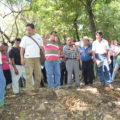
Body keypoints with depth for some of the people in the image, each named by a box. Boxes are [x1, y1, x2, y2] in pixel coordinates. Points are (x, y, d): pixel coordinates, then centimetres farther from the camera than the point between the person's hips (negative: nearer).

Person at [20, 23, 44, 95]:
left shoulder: (39, 37, 10)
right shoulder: (25, 38, 3)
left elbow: (42, 47, 15)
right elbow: (22, 49, 2)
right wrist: (22, 58, -7)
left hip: (37, 58, 3)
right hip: (28, 58, -3)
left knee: (38, 74, 6)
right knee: (29, 74, -5)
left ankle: (36, 88, 22)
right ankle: (29, 90, -1)